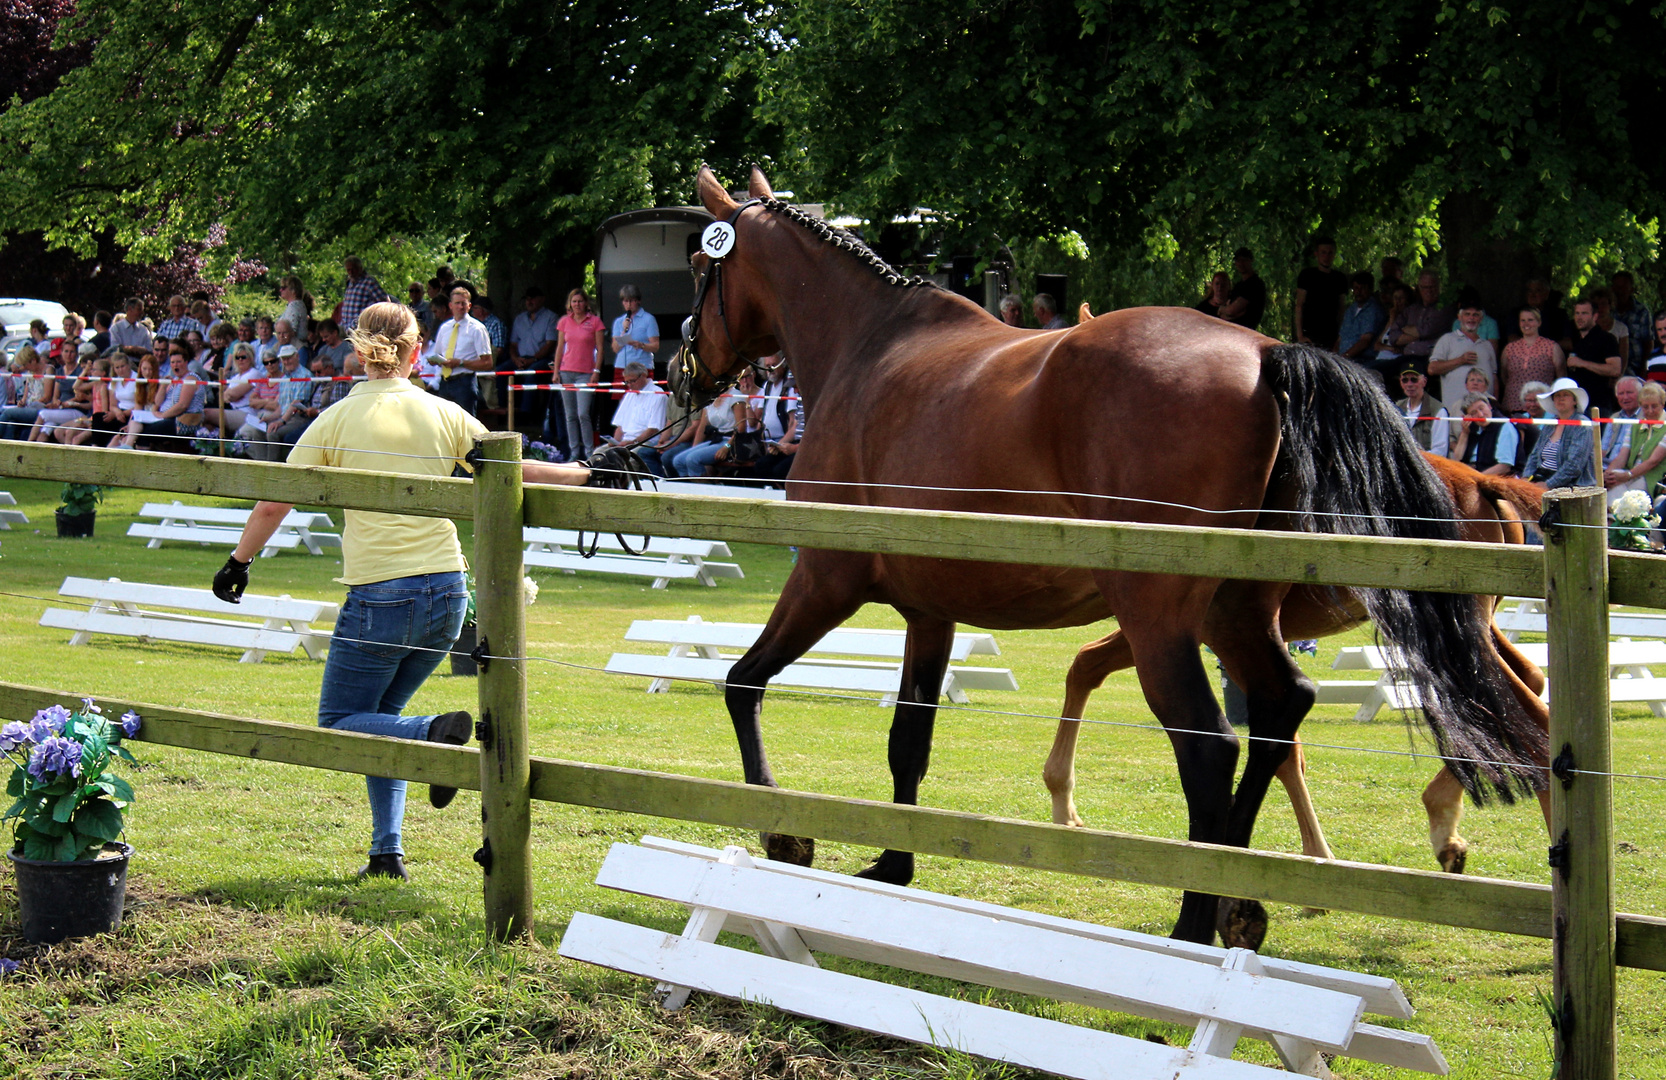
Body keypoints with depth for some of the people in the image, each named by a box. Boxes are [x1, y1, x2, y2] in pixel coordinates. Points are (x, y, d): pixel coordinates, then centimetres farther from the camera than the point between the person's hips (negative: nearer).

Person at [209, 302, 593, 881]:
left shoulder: (338, 420, -2)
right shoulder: (445, 416, 3)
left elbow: (273, 504, 1)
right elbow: (516, 473, 7)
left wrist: (239, 561, 16)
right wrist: (589, 472, 19)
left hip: (379, 594, -4)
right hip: (446, 591, 4)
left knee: (339, 724, 7)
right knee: (379, 716, 19)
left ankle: (435, 732, -20)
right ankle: (387, 853, 9)